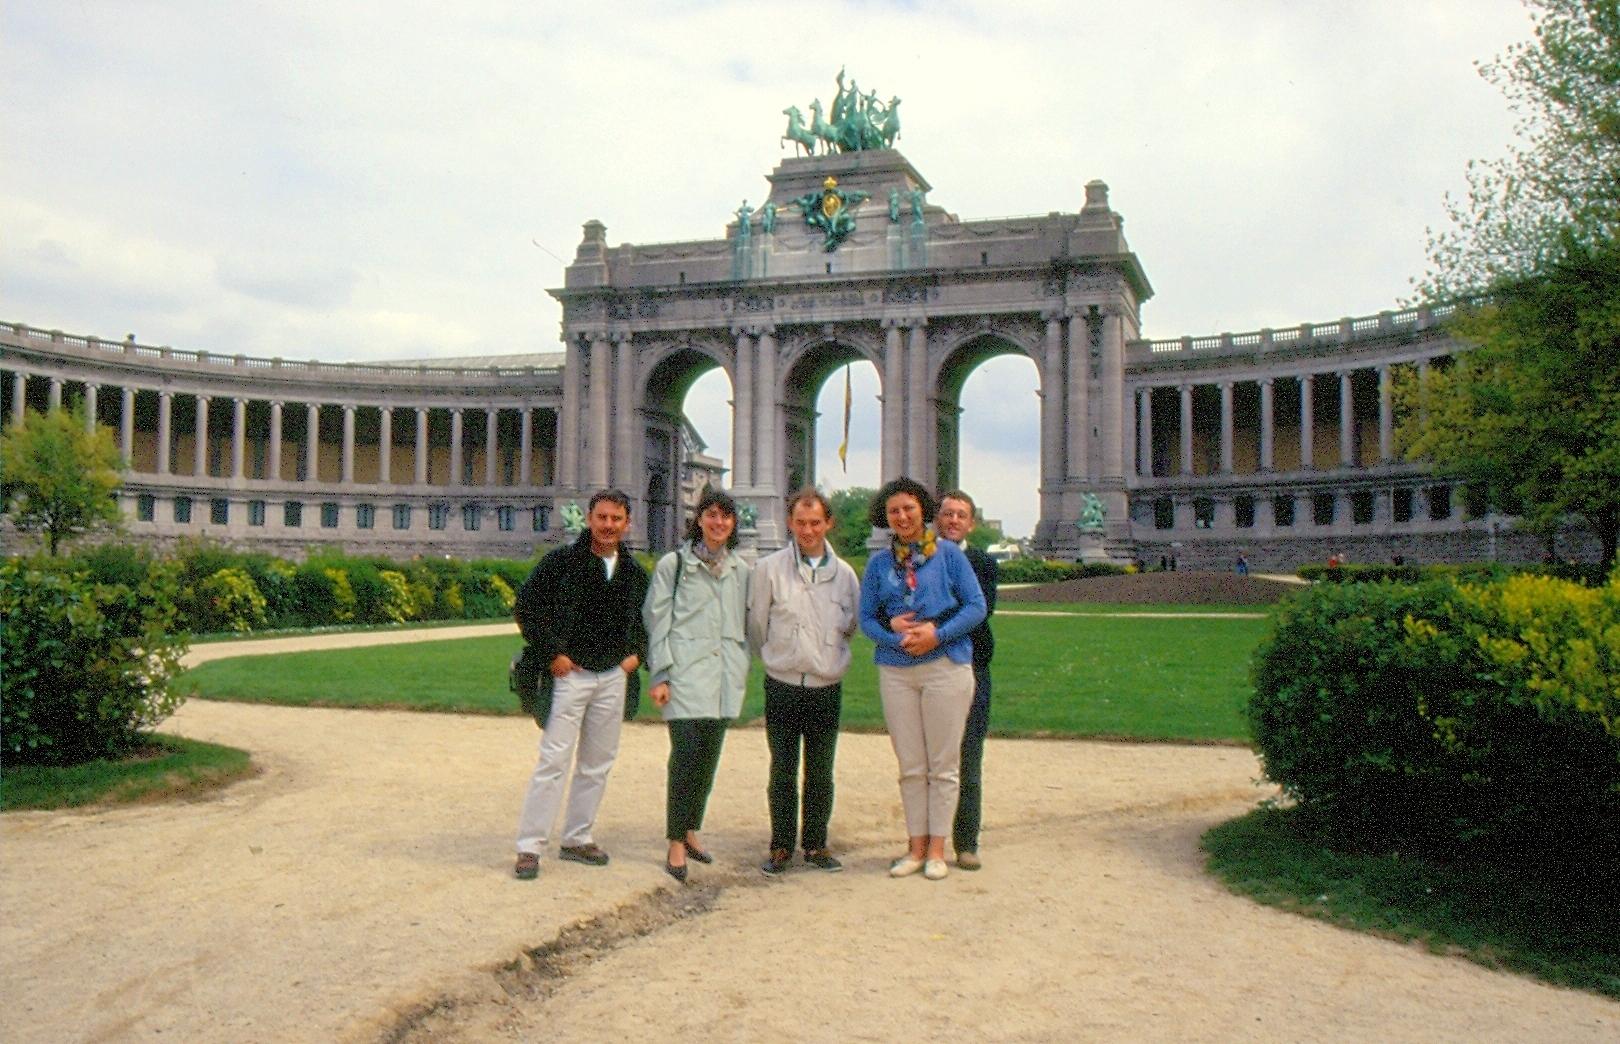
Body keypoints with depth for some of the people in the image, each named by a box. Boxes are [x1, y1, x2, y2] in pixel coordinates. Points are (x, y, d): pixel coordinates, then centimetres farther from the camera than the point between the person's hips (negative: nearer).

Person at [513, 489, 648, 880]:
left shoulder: (634, 572, 8)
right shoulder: (563, 561, -8)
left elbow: (645, 617, 23)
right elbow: (525, 605, -8)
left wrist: (636, 652, 8)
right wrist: (551, 653, -10)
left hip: (613, 677, 5)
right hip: (570, 673, -5)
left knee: (597, 764, 11)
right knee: (553, 761, -7)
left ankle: (577, 838, 23)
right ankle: (529, 846, -1)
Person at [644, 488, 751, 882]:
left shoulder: (740, 569, 14)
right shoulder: (673, 564, 2)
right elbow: (656, 620, 0)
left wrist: (743, 668, 13)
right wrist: (660, 675, -6)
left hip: (725, 676, 5)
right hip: (687, 672, -5)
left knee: (709, 757, 8)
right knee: (687, 755, -11)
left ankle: (691, 831, 23)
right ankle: (676, 844, -5)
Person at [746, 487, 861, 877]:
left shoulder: (844, 573, 3)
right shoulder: (769, 569, -4)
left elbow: (852, 626, 17)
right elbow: (756, 626, 4)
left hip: (827, 688, 2)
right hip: (783, 687, -2)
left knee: (821, 774, 9)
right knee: (782, 773, 4)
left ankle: (815, 844, 22)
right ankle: (781, 847, 16)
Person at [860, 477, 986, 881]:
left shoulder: (948, 553, 1)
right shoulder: (878, 563, 9)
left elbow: (976, 605, -2)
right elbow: (867, 619, 8)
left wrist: (937, 634, -14)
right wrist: (896, 636, -12)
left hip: (945, 664, -2)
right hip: (895, 670, 3)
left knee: (943, 764, 3)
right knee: (910, 766, 7)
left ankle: (937, 848, 12)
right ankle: (916, 846, 16)